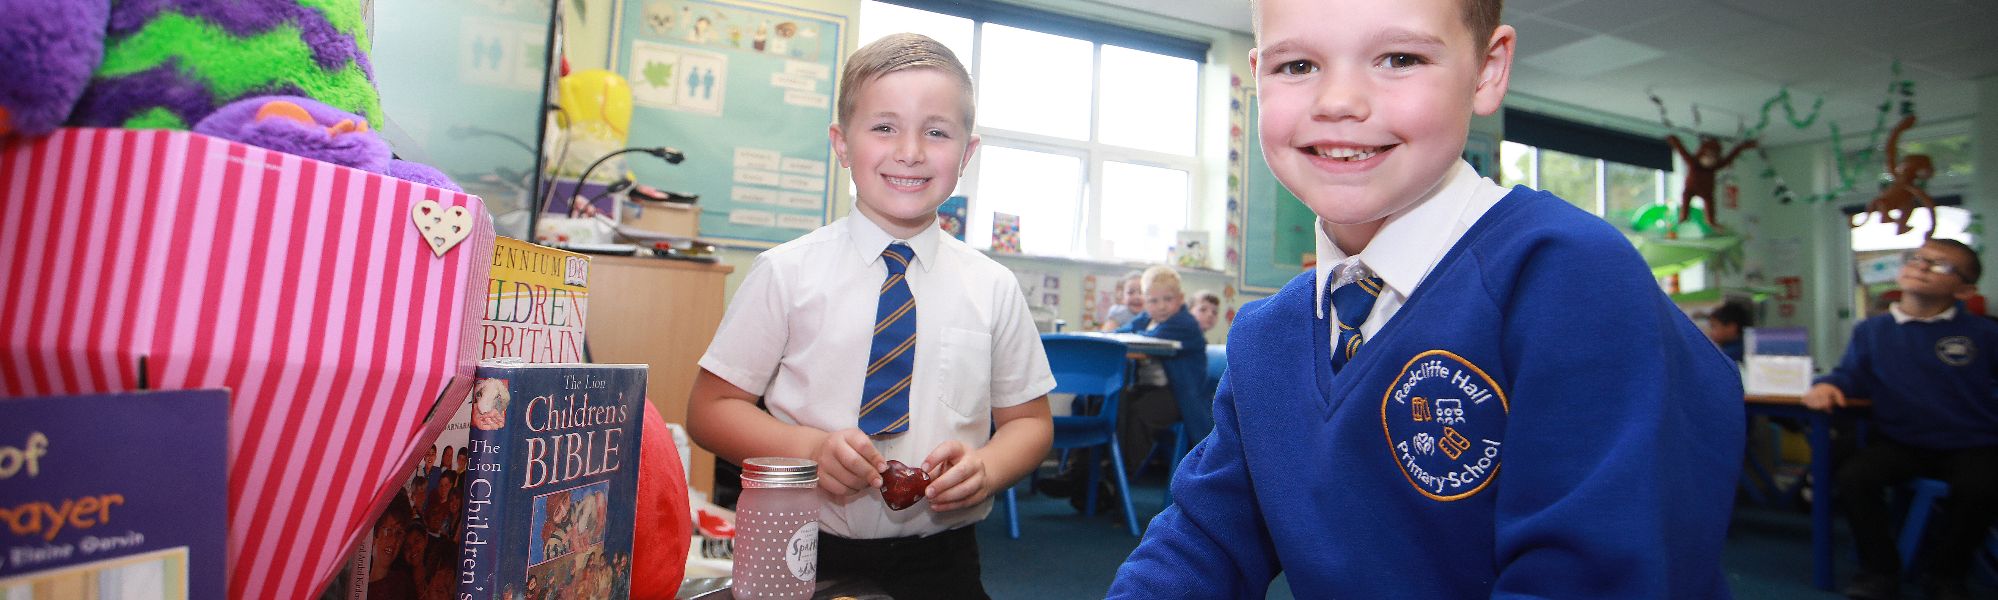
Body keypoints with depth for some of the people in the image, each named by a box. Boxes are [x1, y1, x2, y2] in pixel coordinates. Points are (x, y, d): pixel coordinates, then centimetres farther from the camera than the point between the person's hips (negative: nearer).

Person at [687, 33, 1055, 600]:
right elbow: (711, 408, -2)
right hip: (806, 554, 0)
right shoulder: (786, 273, -6)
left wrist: (985, 468, -15)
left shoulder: (993, 288, -2)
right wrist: (807, 446, -20)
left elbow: (1029, 421, 6)